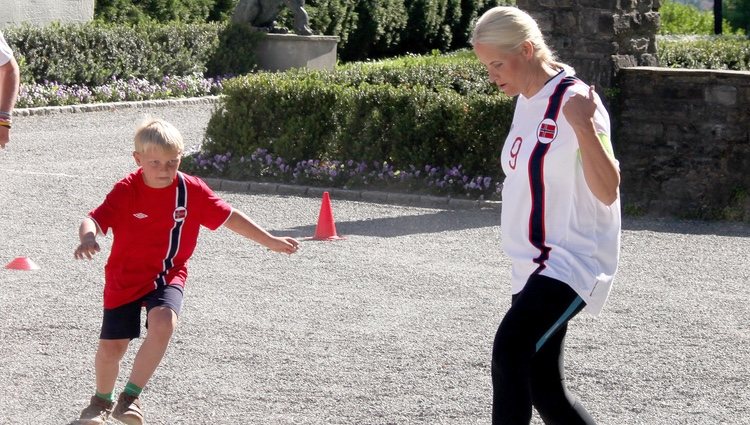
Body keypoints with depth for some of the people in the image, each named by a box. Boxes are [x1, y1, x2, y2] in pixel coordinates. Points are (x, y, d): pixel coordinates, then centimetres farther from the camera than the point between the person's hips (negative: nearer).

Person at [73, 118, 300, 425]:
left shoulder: (191, 190, -8)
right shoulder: (125, 192, -15)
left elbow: (229, 217, 2)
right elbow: (93, 220, -25)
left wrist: (270, 241, 5)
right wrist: (87, 239, -49)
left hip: (168, 276, 1)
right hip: (125, 278, -1)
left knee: (162, 324, -29)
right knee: (111, 347, 3)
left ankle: (130, 397, -14)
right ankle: (102, 400, 36)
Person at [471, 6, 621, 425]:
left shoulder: (573, 101, -15)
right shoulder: (526, 101, 12)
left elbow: (607, 192, -21)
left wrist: (585, 127, -33)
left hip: (572, 262, -9)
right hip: (534, 266, 9)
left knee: (509, 348, -28)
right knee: (544, 391, 9)